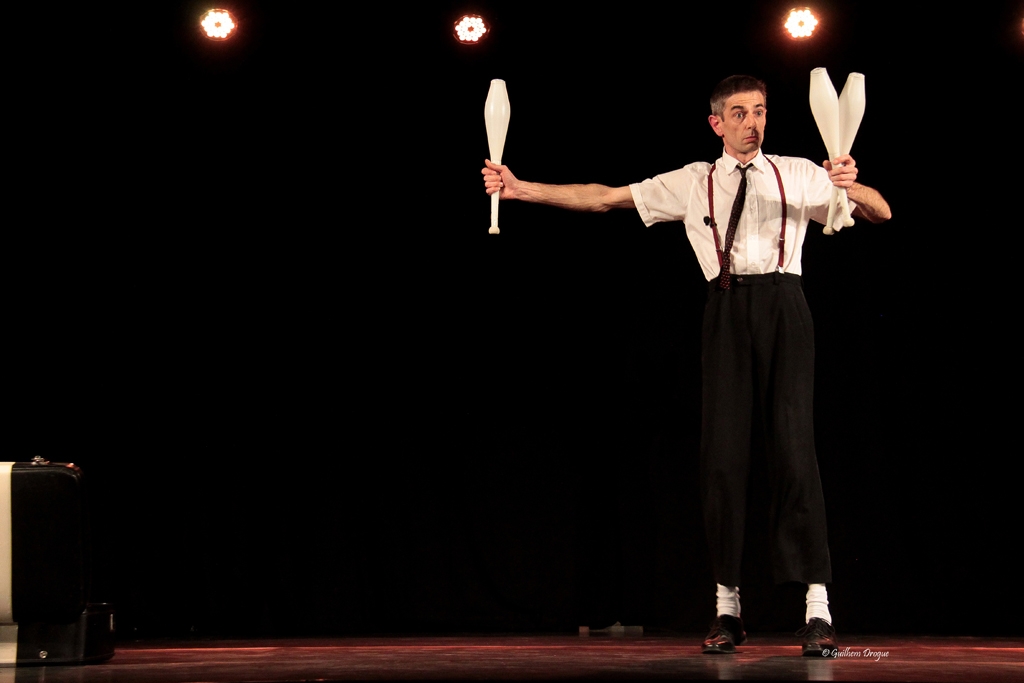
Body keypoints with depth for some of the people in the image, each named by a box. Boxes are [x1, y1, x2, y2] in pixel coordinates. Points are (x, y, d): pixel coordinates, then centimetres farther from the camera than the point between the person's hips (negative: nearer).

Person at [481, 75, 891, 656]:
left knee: (793, 446, -9)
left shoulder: (799, 175, 13)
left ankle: (818, 608, -8)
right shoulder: (693, 183, 16)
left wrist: (852, 187, -17)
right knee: (723, 454, -2)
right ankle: (728, 607, 5)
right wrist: (523, 189, 8)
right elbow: (606, 197, 15)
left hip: (783, 306, -1)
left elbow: (882, 213, 6)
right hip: (727, 309, 1)